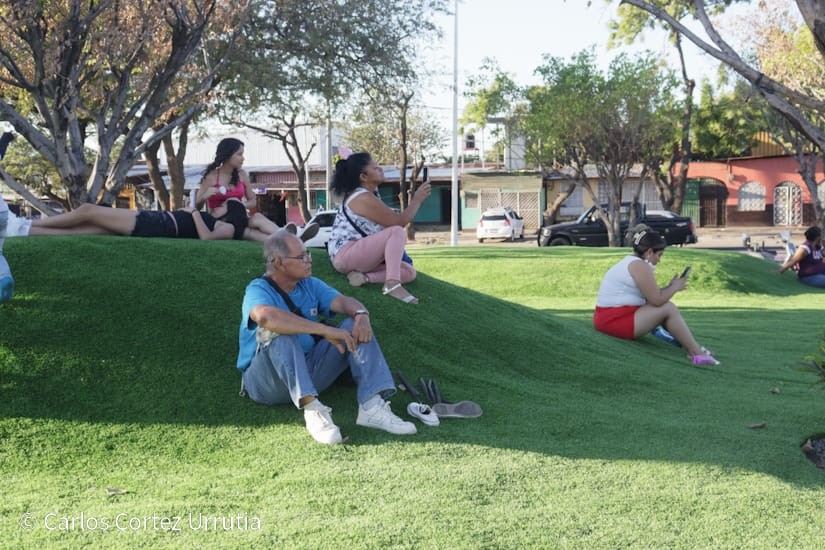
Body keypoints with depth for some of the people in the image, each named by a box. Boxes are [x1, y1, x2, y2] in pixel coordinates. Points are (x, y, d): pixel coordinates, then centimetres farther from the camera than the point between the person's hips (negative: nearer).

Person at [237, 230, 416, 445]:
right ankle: (312, 409, -44)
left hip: (310, 374, 6)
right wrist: (324, 330, -38)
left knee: (356, 327, -7)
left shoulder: (310, 285, 12)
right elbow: (266, 316, -35)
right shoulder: (258, 290, -11)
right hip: (267, 383, -6)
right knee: (278, 330, -33)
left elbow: (344, 301, 0)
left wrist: (361, 315, -26)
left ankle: (372, 405, -26)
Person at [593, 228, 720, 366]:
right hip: (615, 320, -10)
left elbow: (651, 296, 17)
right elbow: (657, 300, -16)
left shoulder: (631, 261, 15)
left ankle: (689, 344, 14)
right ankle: (697, 353, -3)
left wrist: (670, 287, 8)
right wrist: (674, 287, 0)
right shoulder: (640, 266, -16)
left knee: (665, 306, 14)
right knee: (668, 308, -10)